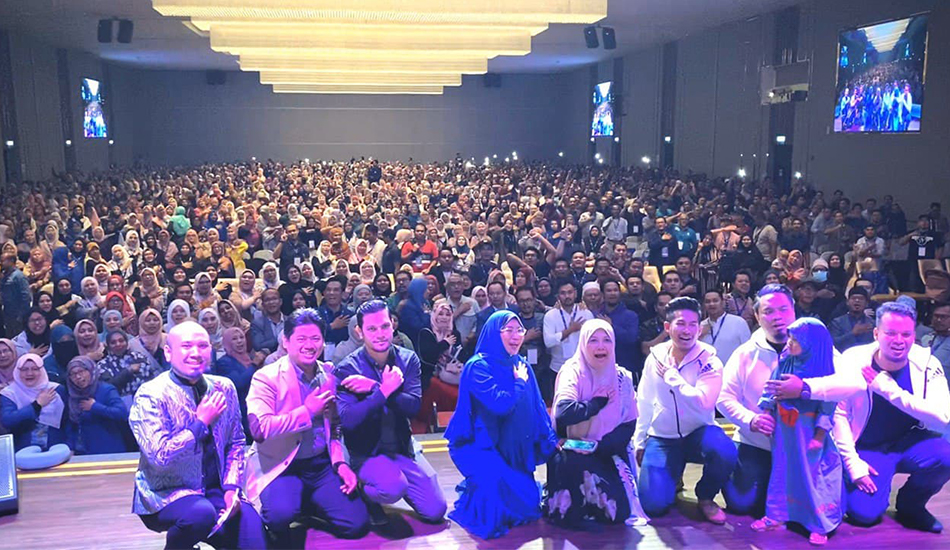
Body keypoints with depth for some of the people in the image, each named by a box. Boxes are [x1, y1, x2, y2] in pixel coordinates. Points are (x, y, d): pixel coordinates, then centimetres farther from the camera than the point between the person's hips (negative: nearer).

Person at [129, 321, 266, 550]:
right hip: (166, 494, -3)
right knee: (201, 512, -34)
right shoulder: (150, 395, -11)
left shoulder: (224, 388, 5)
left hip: (214, 491, 4)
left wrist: (231, 487, -2)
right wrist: (201, 422, -16)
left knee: (250, 523, -21)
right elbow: (160, 455, -20)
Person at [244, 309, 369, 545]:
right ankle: (279, 533, 5)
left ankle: (306, 503, 20)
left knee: (357, 523, -8)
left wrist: (341, 462, 2)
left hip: (322, 464, 5)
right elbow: (259, 428, -23)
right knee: (281, 513, -34)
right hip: (280, 465, -5)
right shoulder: (266, 377, -10)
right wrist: (307, 410, -19)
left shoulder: (330, 374, 6)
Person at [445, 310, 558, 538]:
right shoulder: (478, 366, -17)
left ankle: (475, 486, 27)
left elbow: (537, 408, 8)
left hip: (509, 447, 7)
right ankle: (472, 505, 1)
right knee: (496, 480, -33)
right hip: (474, 444, -7)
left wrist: (552, 441, 1)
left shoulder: (522, 365, 5)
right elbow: (501, 405, -29)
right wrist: (520, 382, -13)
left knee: (529, 499, 4)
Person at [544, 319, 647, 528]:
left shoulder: (622, 378, 2)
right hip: (574, 452, -3)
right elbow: (563, 413, -29)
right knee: (574, 463, -36)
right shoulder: (573, 372, -11)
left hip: (609, 452, 4)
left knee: (620, 509, -16)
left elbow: (629, 425, 0)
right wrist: (599, 401, -18)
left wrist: (600, 446, -16)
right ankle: (576, 514, -8)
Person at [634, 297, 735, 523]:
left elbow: (703, 403, -27)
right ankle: (672, 475, 22)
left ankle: (706, 497, -3)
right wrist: (639, 442, 10)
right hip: (662, 438, 2)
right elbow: (644, 402, 7)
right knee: (653, 504, -15)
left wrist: (671, 375, -21)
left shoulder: (709, 361, -11)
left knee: (725, 451, -36)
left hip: (698, 433, -1)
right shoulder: (655, 357, -2)